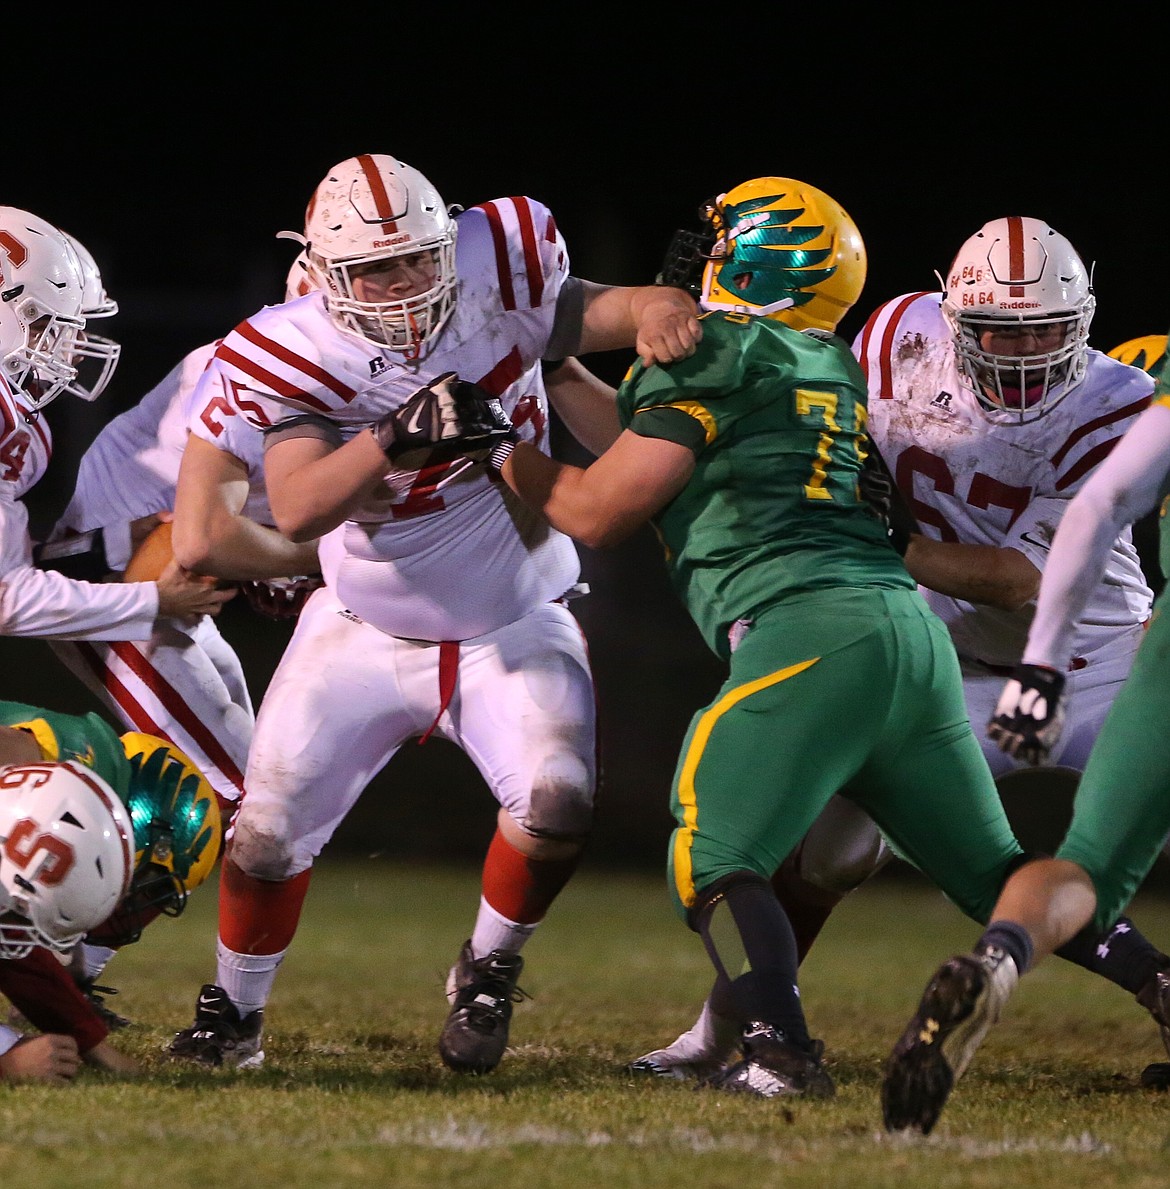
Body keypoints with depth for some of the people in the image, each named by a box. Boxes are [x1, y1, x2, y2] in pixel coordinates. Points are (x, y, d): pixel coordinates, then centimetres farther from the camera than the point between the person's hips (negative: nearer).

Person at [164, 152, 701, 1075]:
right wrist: (395, 439, -46)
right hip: (367, 631, 0)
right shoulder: (295, 357, -19)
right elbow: (297, 510, -31)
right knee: (270, 830, -1)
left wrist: (658, 311, -39)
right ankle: (235, 1010, 26)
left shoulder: (497, 279, -15)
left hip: (518, 626, 0)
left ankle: (488, 971, 6)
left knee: (558, 805, -22)